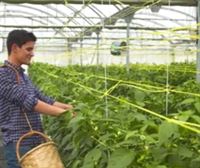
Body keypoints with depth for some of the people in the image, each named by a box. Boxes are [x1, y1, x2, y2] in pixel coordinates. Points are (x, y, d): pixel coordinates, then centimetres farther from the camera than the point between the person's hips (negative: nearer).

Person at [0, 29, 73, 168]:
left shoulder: (23, 76, 15)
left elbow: (42, 99, 14)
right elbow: (28, 101, -22)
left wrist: (69, 107, 2)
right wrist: (63, 113, -22)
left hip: (36, 141, 8)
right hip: (18, 144, -8)